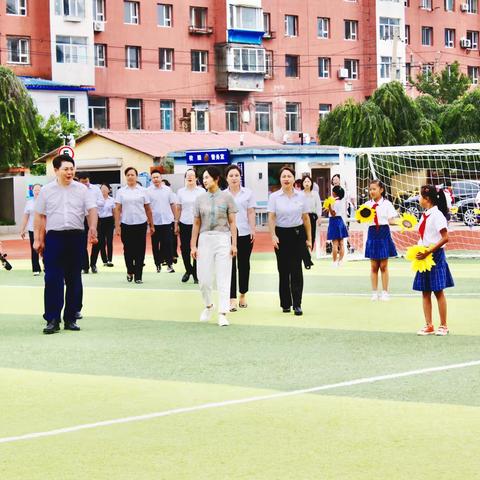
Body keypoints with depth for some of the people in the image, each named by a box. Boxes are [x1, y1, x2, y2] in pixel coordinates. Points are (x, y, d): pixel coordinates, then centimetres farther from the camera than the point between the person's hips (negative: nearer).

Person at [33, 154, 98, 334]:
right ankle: (52, 320, -5)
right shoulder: (46, 190, 5)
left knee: (74, 279, 7)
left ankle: (70, 318, 15)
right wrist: (37, 239, 2)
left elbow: (92, 209, -1)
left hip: (76, 236, 2)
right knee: (52, 279, -7)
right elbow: (39, 216, 7)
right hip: (54, 237, -1)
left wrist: (93, 228, -18)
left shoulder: (82, 189, 6)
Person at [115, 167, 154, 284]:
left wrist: (152, 225, 6)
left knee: (140, 251, -1)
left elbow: (148, 209, 7)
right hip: (126, 225, 0)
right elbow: (117, 209, 3)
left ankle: (138, 276, 4)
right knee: (128, 250, 6)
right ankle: (130, 271, 26)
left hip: (140, 224, 0)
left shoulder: (142, 191, 5)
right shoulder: (121, 191, 5)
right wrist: (117, 226, -5)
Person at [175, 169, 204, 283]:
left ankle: (196, 274, 11)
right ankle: (188, 270, 21)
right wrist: (176, 224, 5)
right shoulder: (181, 192, 6)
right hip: (184, 224, 2)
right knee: (184, 249, 0)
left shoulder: (201, 191, 1)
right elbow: (178, 209, 9)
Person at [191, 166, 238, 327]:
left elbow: (232, 222, 0)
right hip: (205, 239, 3)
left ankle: (222, 314, 0)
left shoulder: (226, 197, 0)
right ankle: (208, 306, 28)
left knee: (223, 278, -3)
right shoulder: (200, 199, 7)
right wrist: (193, 245, 6)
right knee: (204, 278, 3)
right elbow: (196, 223, 10)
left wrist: (234, 244, -6)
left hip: (222, 238, -3)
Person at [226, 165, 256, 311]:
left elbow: (251, 213, 3)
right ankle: (232, 299, -5)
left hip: (244, 233, 0)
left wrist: (253, 230, -5)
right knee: (230, 266, -4)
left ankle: (243, 295, 21)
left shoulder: (248, 193, 4)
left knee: (243, 264, 9)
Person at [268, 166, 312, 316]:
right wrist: (273, 235, -20)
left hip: (298, 234, 0)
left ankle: (297, 304, -7)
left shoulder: (301, 196, 4)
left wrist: (309, 238, 7)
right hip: (281, 234, 0)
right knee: (283, 270, 4)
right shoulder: (274, 197, 0)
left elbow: (306, 218, 8)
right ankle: (285, 304, 13)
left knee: (296, 269, -6)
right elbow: (271, 217, -7)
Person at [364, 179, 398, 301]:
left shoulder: (386, 204, -1)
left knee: (383, 265, 3)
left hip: (384, 234, -2)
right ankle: (374, 292, 12)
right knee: (374, 266, 6)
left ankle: (385, 292, 11)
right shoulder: (367, 204, 5)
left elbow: (391, 220, -4)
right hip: (372, 234, 2)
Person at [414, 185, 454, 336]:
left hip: (435, 256, -8)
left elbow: (445, 238, -19)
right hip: (424, 256, 8)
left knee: (438, 291, -1)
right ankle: (429, 325, 13)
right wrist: (419, 250, 3)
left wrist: (429, 251, -21)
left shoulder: (437, 215, -14)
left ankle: (443, 326, 7)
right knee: (425, 293, 7)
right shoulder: (424, 215, 11)